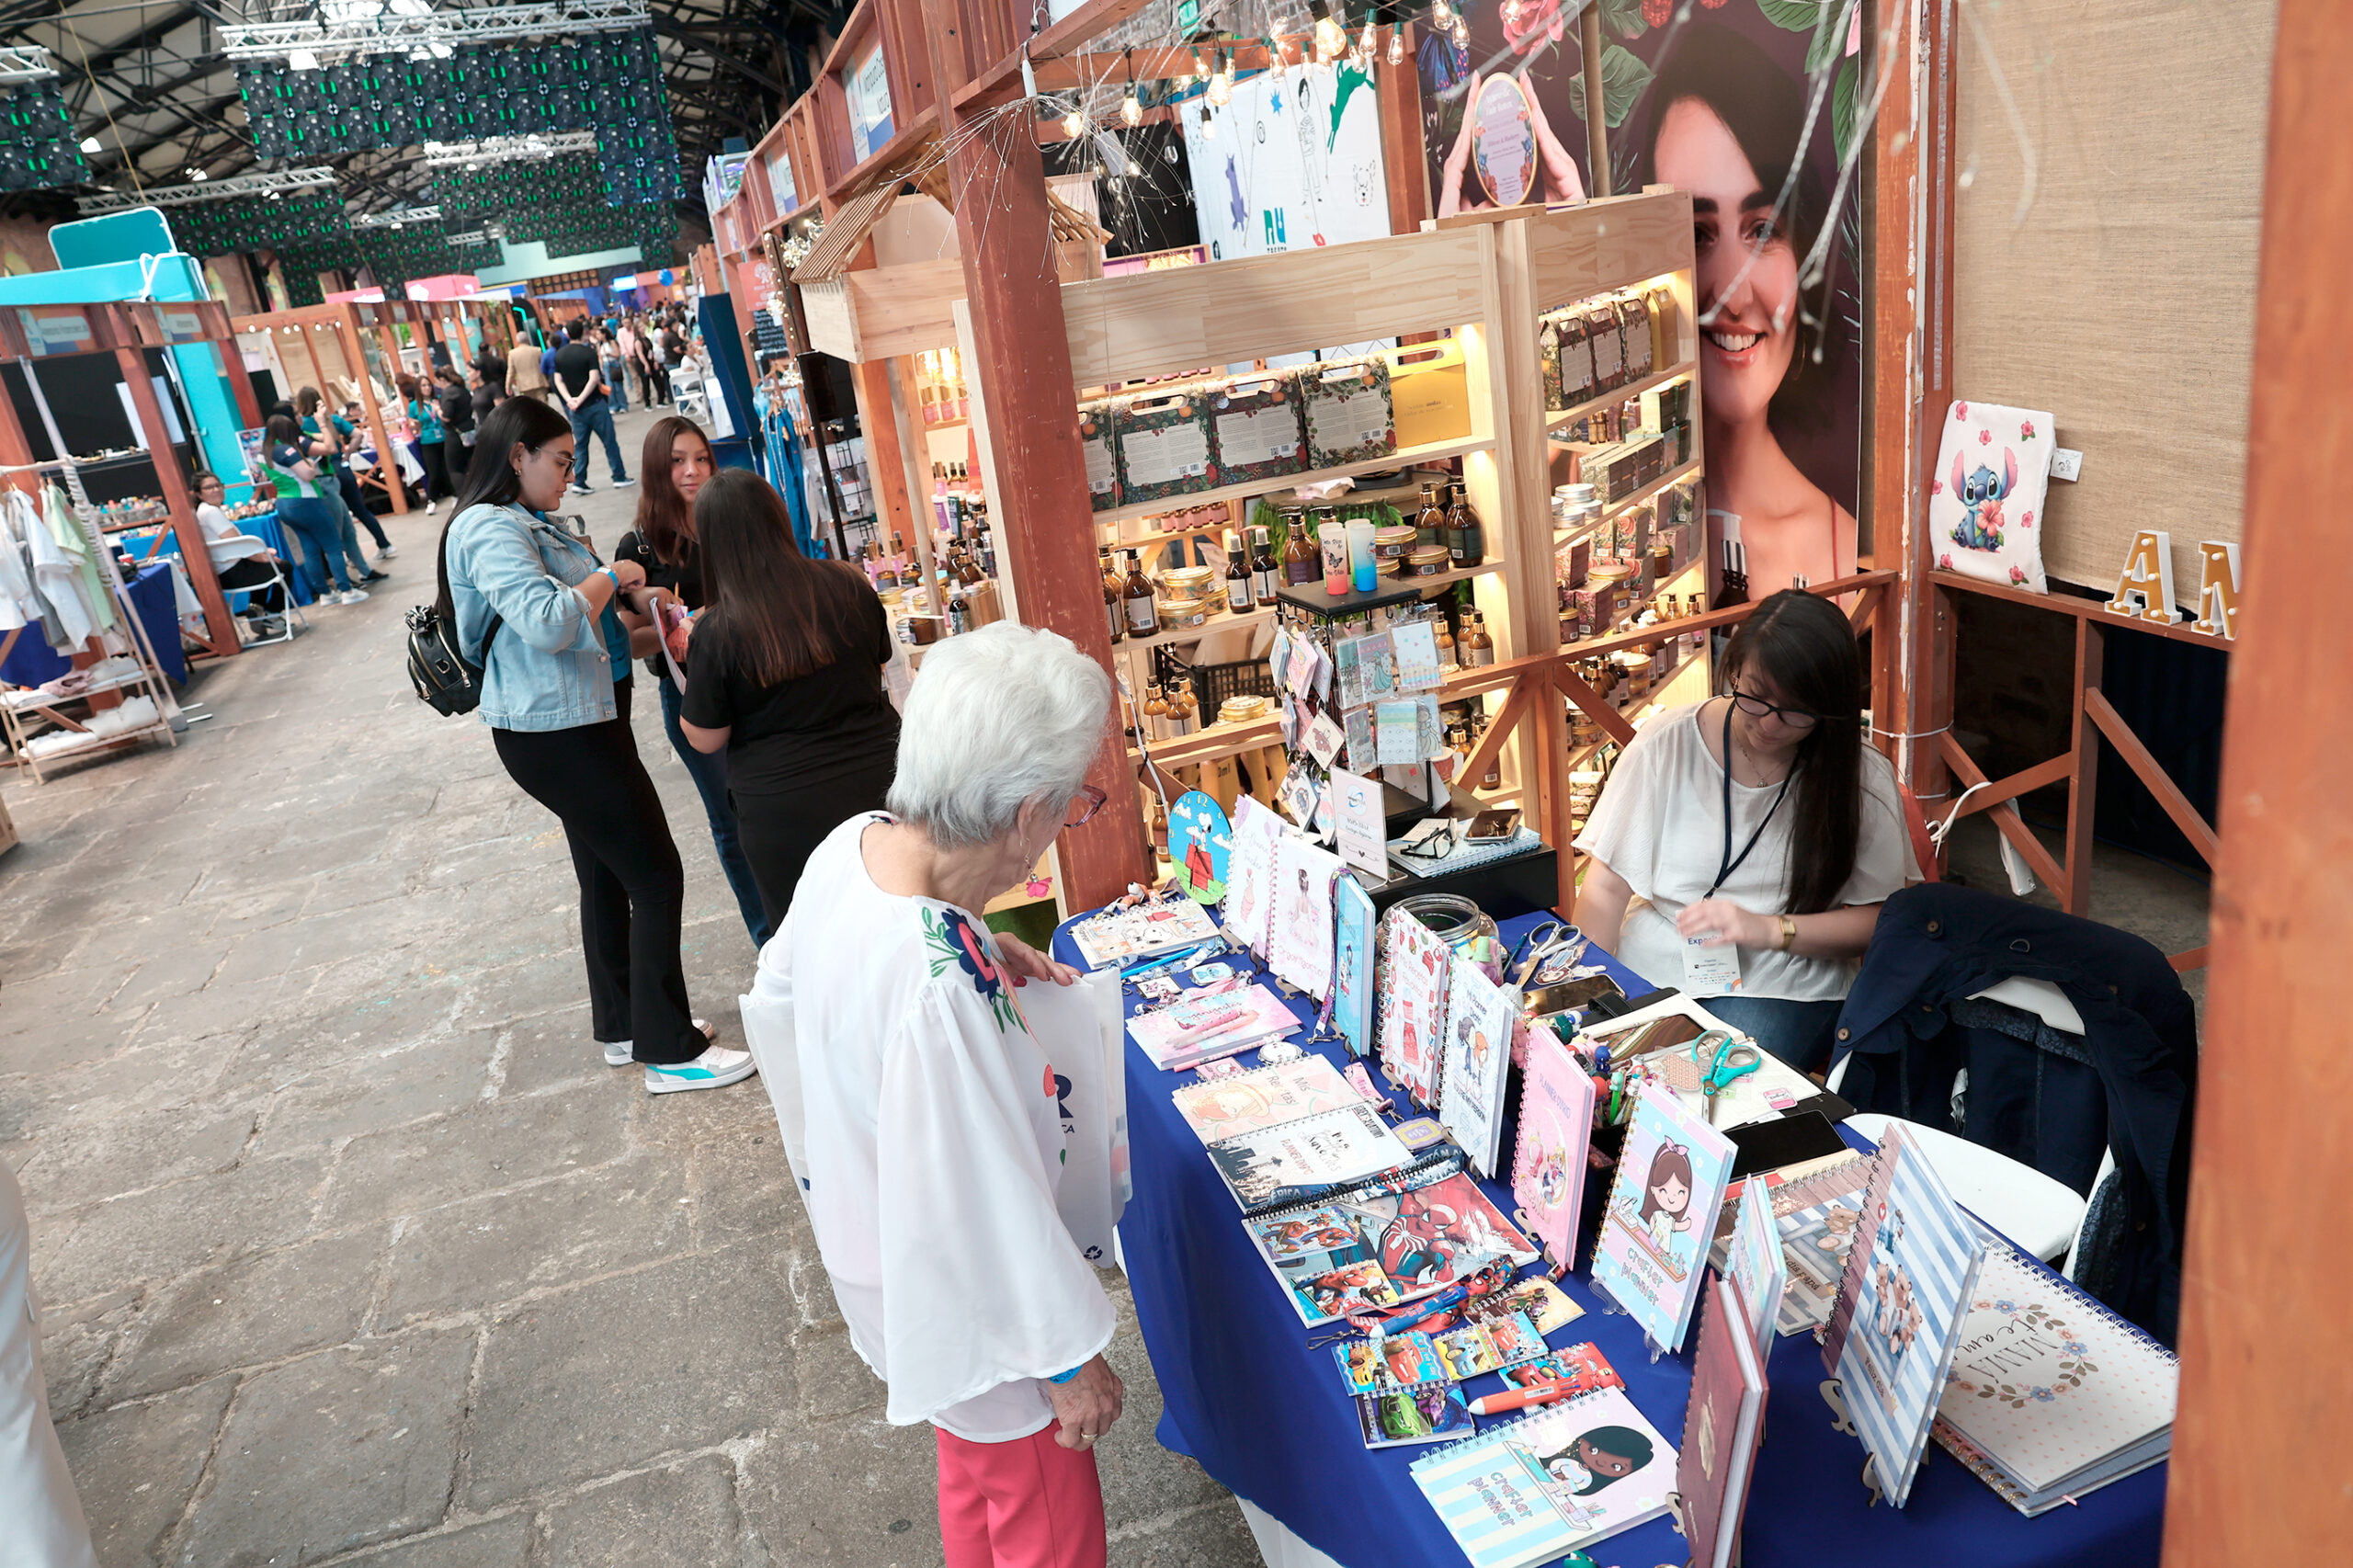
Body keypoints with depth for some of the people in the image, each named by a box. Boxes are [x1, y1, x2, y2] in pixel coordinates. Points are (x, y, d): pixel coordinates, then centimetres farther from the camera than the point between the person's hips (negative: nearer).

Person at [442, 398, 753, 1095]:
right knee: (655, 879, -6)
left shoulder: (528, 525, 14)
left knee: (606, 876, 19)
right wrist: (609, 578, -15)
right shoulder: (488, 529, -18)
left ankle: (623, 1025, 33)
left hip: (576, 722, 11)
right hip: (555, 733, -11)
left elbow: (582, 624, 18)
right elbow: (546, 622, -30)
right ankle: (669, 1051, 3)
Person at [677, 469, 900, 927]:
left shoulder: (715, 635, -15)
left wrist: (689, 662, 8)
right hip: (879, 781, 3)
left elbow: (704, 739, -5)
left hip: (785, 812, -3)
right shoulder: (847, 585, -5)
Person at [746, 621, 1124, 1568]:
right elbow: (982, 1209, -31)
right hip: (968, 1307, -8)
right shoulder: (942, 992, -42)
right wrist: (1069, 1357, -15)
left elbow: (783, 981, 7)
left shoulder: (852, 844, -16)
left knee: (976, 1475, 34)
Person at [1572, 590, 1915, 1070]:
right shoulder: (1668, 742, -4)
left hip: (1779, 992, -1)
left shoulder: (1862, 780, -2)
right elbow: (1605, 889, -4)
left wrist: (1769, 930, -14)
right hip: (1646, 974, 1)